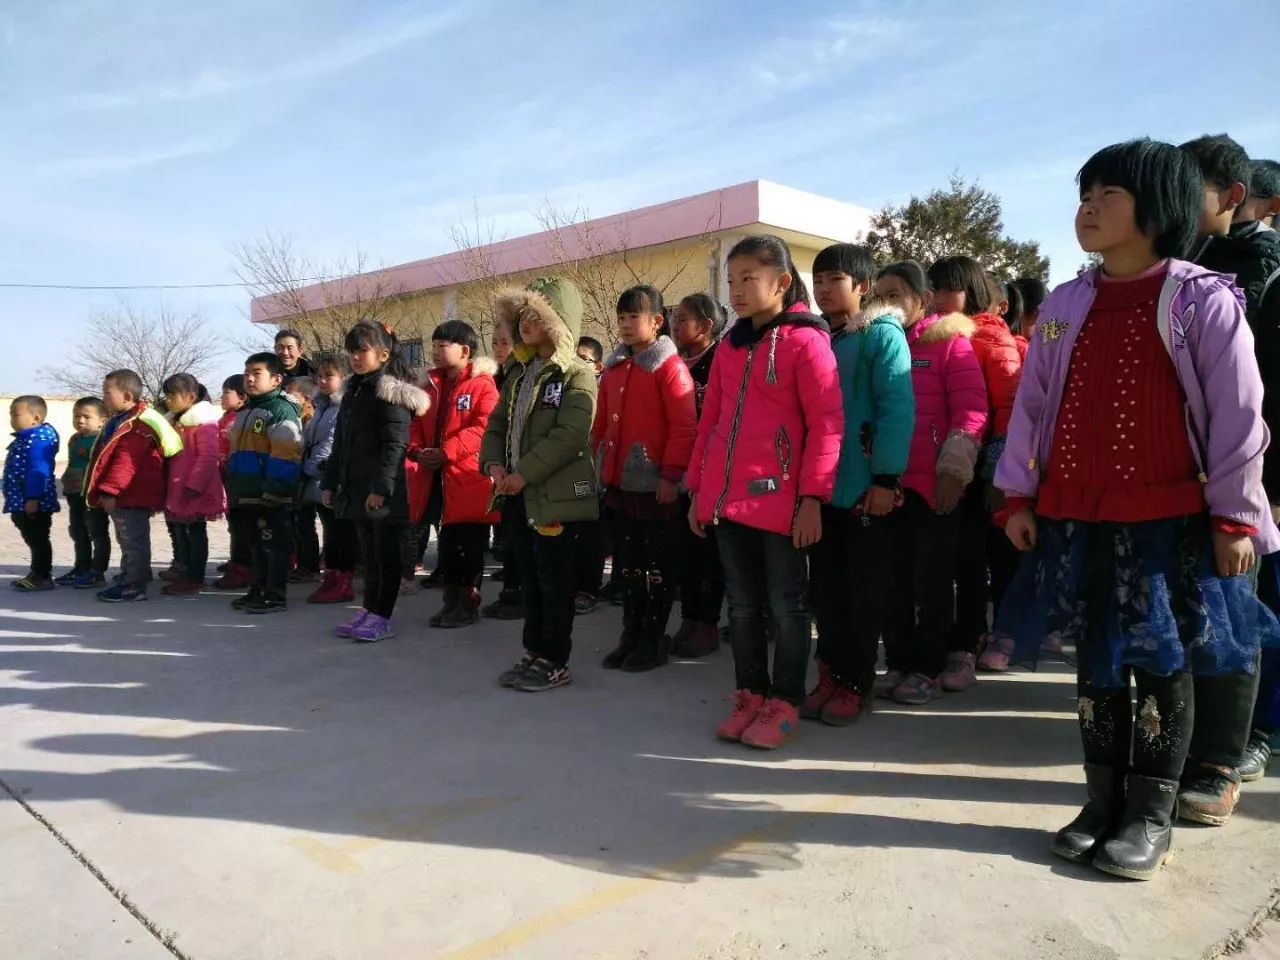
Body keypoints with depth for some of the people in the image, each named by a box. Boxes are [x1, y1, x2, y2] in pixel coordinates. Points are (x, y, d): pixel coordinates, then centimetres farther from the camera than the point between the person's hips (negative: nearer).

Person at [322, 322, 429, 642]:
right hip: (357, 489, 9)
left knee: (387, 554, 0)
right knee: (369, 554, 15)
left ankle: (382, 617, 6)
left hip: (384, 492, -9)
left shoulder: (392, 393, -11)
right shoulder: (352, 393, 17)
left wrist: (381, 487, -24)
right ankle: (368, 611, 23)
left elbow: (394, 445, -19)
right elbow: (340, 443, 21)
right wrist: (330, 482, 18)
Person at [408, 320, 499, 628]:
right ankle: (451, 601, 23)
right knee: (446, 543, 13)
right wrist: (416, 449, -5)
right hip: (437, 477, 7)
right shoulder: (432, 385, 16)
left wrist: (446, 452, -23)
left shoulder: (482, 384, -7)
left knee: (470, 545, 1)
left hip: (468, 477, -7)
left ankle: (469, 603, 12)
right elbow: (418, 422, 16)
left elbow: (484, 428, -18)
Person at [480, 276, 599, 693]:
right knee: (530, 579, 15)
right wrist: (494, 464, -3)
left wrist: (525, 474, -20)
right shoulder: (519, 373, 16)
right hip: (518, 494, 8)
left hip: (555, 495, -8)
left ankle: (554, 662, 11)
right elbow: (497, 423, 16)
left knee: (554, 581, 0)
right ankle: (534, 652, 26)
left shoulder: (577, 374, -9)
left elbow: (570, 435, -20)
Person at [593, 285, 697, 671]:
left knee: (657, 566, 4)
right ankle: (631, 634, 25)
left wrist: (671, 475, -17)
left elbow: (684, 426, -15)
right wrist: (599, 466, 13)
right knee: (628, 563, 14)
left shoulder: (669, 366, -10)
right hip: (618, 484, 7)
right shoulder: (614, 368, 13)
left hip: (655, 486, -7)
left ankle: (654, 640, 15)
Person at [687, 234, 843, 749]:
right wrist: (697, 488, 12)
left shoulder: (805, 341, -6)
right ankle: (750, 695, 26)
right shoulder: (729, 346, 13)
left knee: (786, 606, 6)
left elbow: (826, 424, -11)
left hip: (779, 499, -6)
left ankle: (784, 703, 18)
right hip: (726, 498, 6)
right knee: (742, 604, 14)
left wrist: (812, 498, -15)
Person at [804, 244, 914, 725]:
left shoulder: (882, 333, -6)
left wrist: (886, 477, -19)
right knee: (825, 587, 12)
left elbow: (897, 408, -14)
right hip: (820, 485, 6)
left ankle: (857, 682, 17)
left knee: (864, 588, 6)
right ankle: (832, 673, 24)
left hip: (865, 486, -6)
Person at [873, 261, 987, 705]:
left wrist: (954, 468, -15)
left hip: (933, 483, -5)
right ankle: (898, 663, 22)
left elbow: (970, 410, -9)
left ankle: (927, 669, 15)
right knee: (894, 577, 11)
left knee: (932, 579, 5)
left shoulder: (949, 341, -3)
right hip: (886, 484, 5)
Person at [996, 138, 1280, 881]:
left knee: (1164, 662, 7)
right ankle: (1104, 801, 25)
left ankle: (1152, 814, 20)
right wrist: (1019, 497, 5)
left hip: (1170, 519, -4)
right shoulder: (1064, 307, 7)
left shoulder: (1204, 300, -6)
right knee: (1096, 659, 11)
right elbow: (1031, 407, 9)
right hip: (1074, 516, 4)